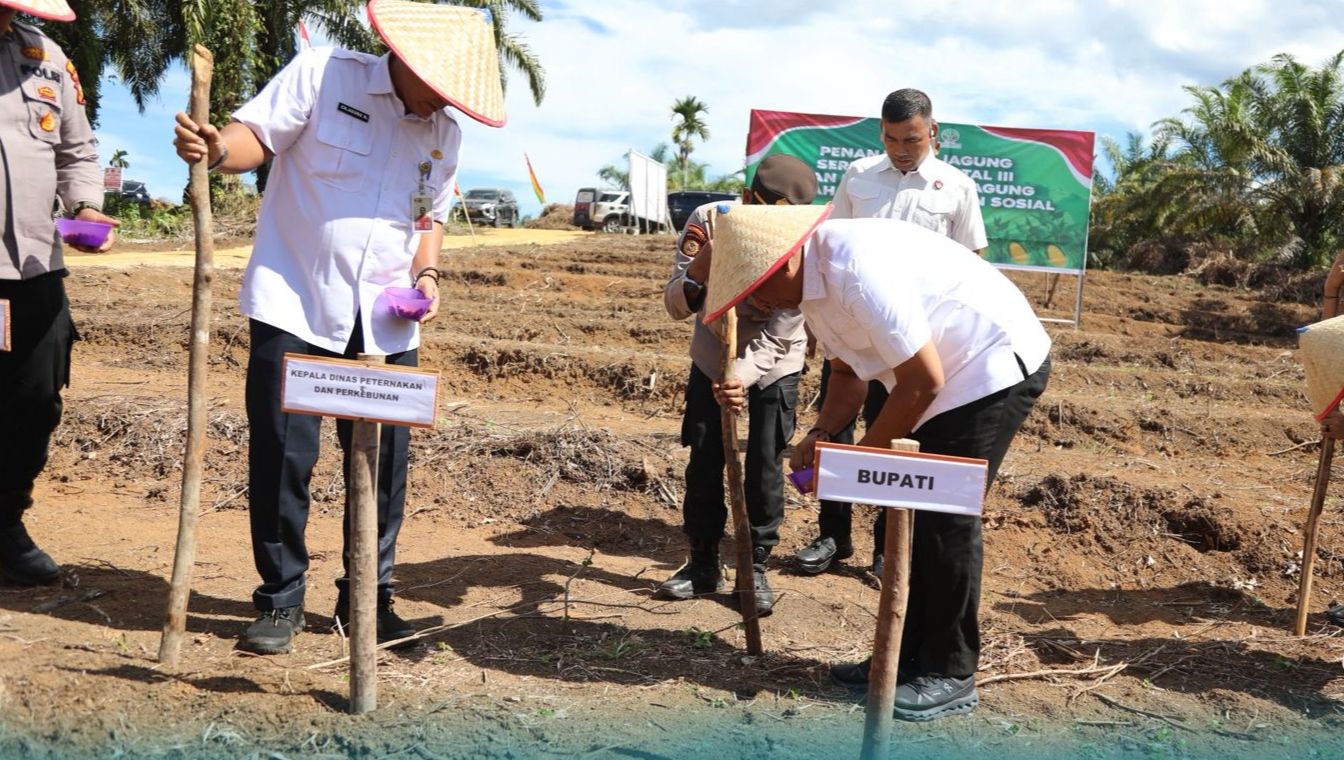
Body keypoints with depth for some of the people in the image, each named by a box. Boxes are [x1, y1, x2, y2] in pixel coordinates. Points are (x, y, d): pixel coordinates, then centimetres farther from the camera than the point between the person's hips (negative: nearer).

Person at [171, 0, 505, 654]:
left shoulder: (445, 136, 10)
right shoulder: (322, 74, -5)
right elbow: (256, 137, -5)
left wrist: (426, 273, 3)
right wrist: (215, 149, -27)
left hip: (385, 325, 4)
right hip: (294, 307, -4)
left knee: (384, 465, 5)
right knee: (281, 459, -2)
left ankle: (367, 598, 22)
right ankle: (281, 600, 15)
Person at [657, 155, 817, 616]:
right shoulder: (708, 222, -23)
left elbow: (775, 336, -27)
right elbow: (676, 307, -22)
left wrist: (741, 375, -44)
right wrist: (696, 271, -43)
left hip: (773, 368, -2)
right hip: (711, 361, 2)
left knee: (764, 467, -1)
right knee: (703, 463, 5)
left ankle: (756, 568, 15)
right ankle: (703, 563, 21)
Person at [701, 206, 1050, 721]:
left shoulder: (858, 272, -30)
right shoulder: (812, 283, 0)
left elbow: (924, 381, -25)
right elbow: (850, 373, 9)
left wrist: (862, 457, -15)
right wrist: (820, 435, -8)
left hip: (996, 364, -10)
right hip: (950, 373, 10)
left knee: (946, 516, -9)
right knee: (915, 512, 10)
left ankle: (951, 675, 3)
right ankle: (910, 655, 20)